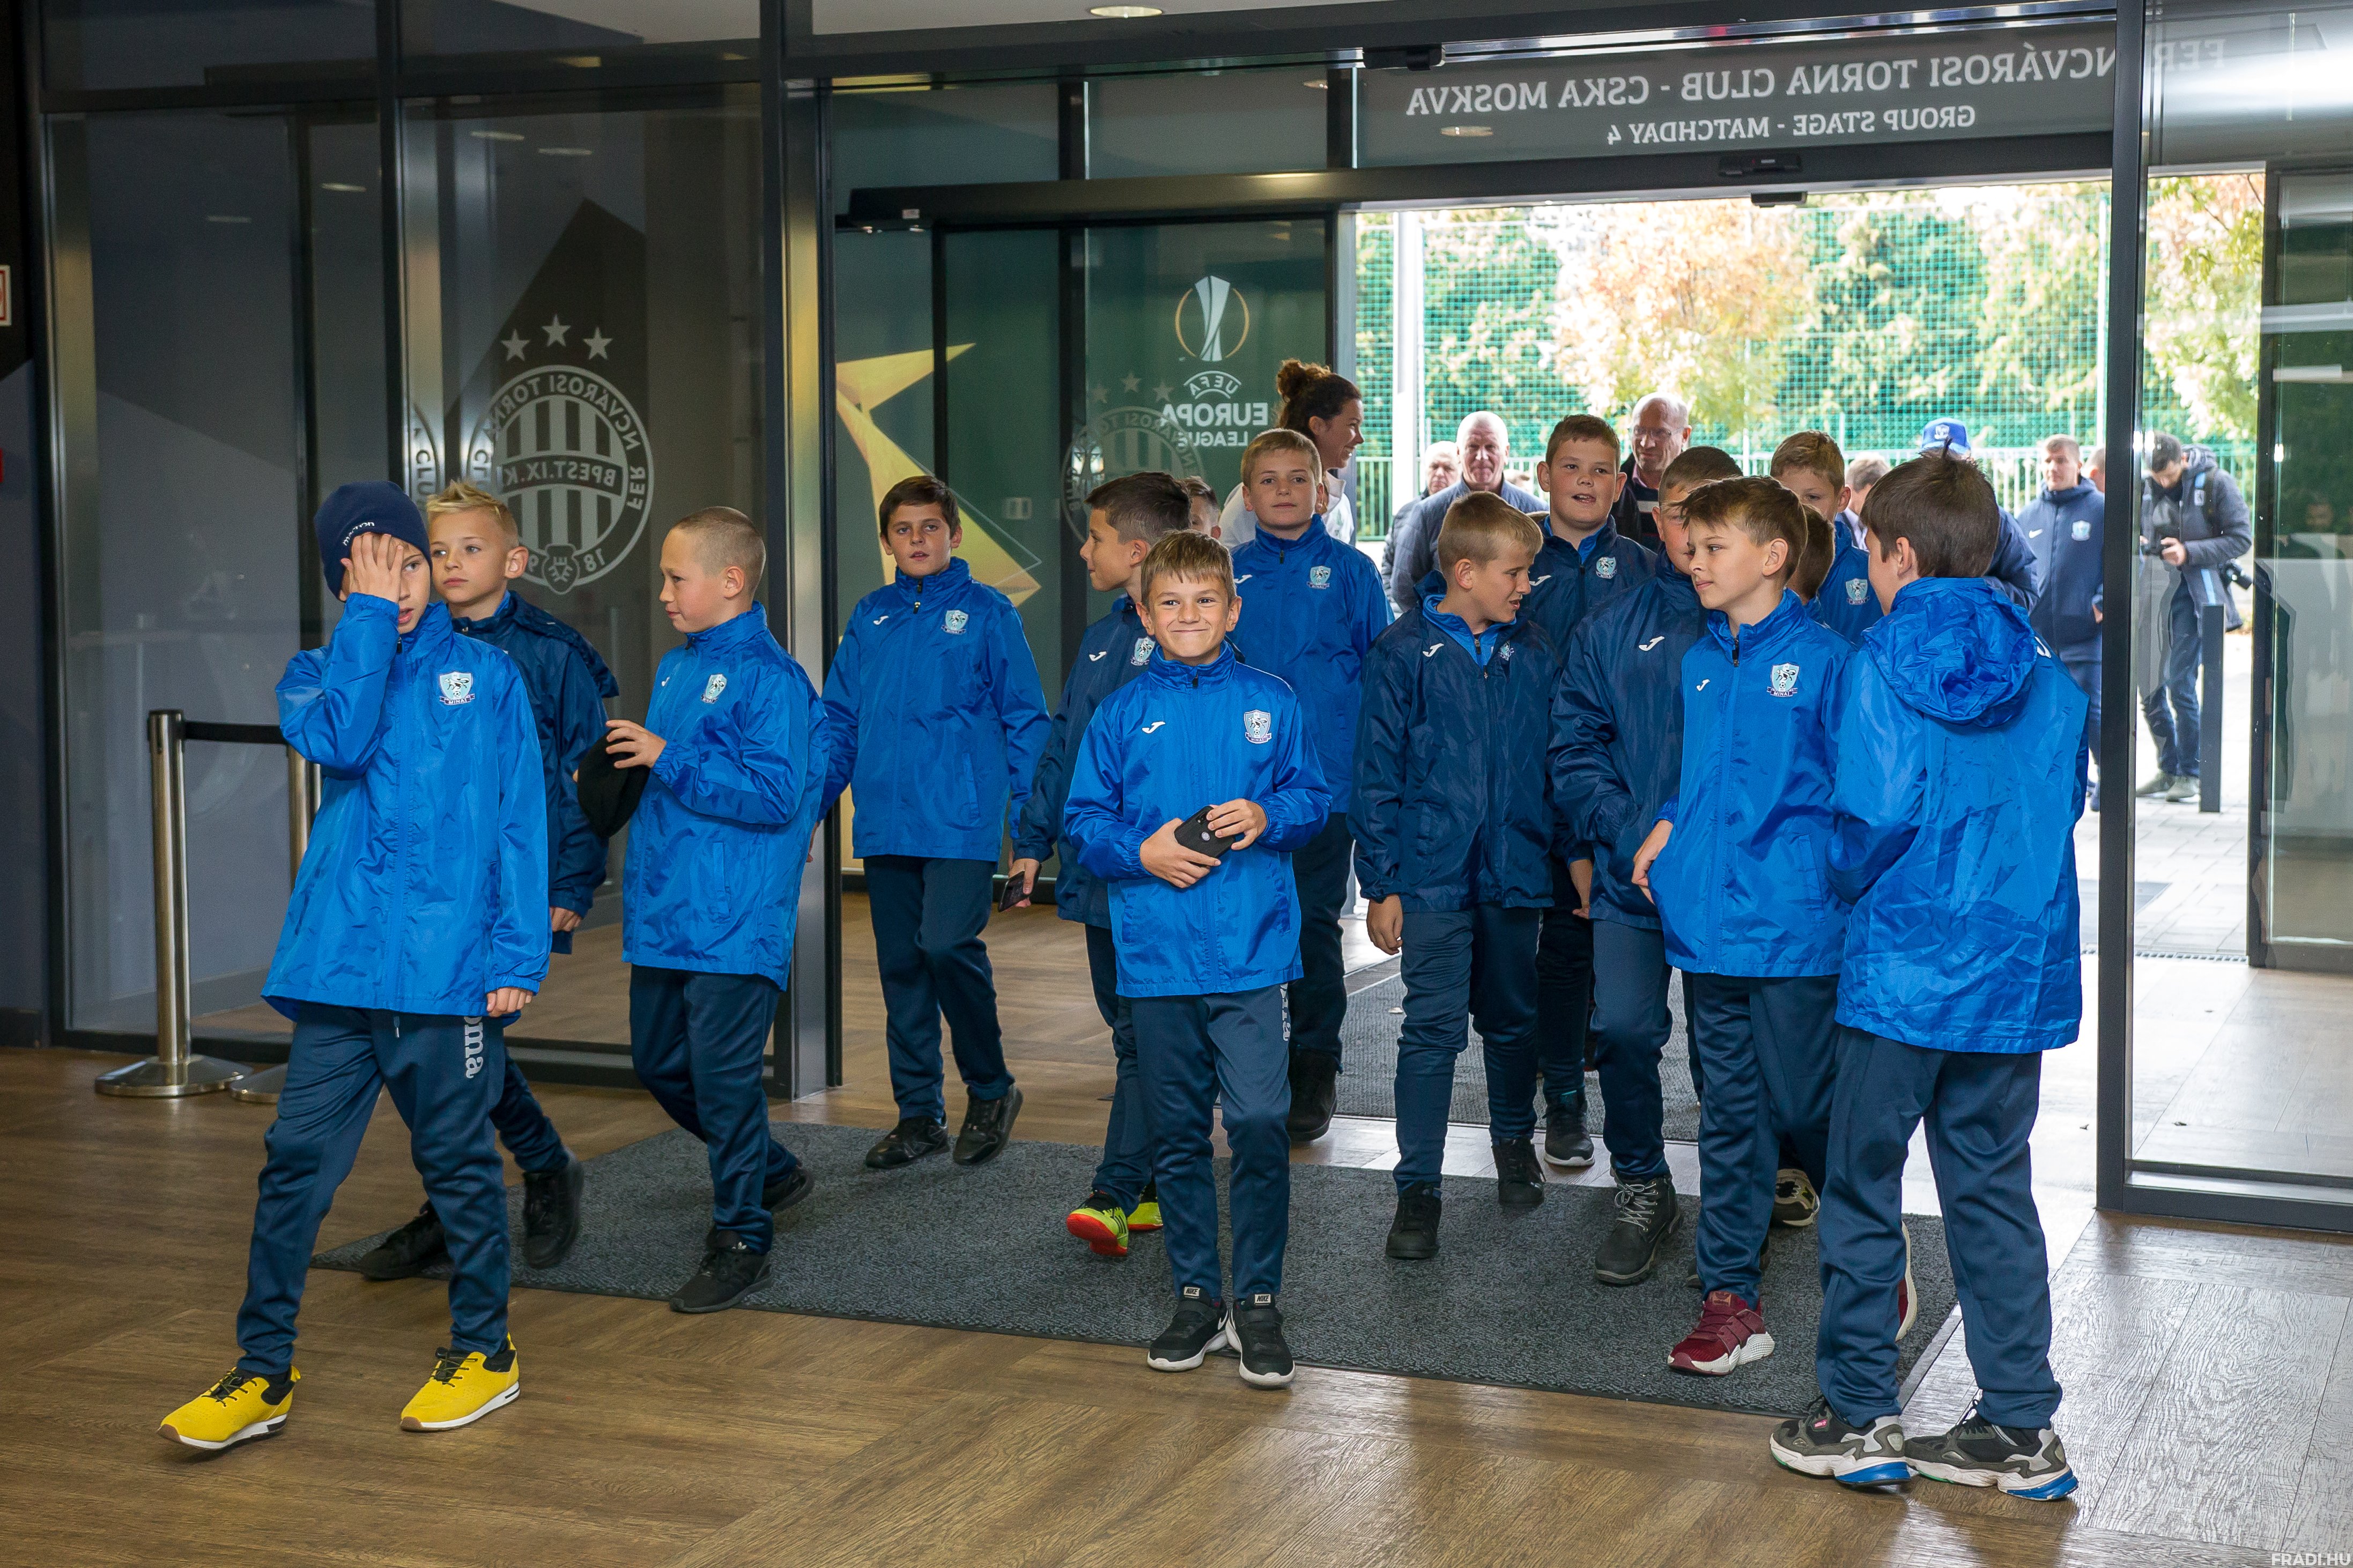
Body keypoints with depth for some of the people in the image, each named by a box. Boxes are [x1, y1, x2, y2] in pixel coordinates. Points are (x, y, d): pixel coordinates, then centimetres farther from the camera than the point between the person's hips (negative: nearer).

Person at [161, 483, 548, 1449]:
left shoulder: (486, 674, 5)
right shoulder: (316, 675, 10)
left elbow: (521, 820, 2)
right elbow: (339, 739, -15)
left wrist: (518, 953, -5)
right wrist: (369, 616, -10)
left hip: (449, 969, -2)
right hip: (338, 962, 2)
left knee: (459, 1161, 9)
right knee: (297, 1161, 1)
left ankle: (484, 1350, 23)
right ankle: (263, 1370, 11)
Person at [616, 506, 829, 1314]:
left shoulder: (769, 677, -13)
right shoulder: (674, 667, 14)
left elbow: (776, 794, -22)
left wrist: (667, 759, -22)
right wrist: (624, 763, 7)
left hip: (735, 921, -9)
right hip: (663, 911, 9)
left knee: (724, 1075, -5)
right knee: (660, 1065, 16)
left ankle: (741, 1238, 9)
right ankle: (773, 1171, 35)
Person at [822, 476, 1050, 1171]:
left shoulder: (988, 612, 1)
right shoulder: (870, 618, 12)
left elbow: (1025, 720, 1)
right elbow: (839, 721, 16)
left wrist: (1029, 820, -6)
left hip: (963, 820, -5)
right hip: (886, 822, 5)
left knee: (948, 944, -18)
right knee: (901, 965, 8)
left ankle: (991, 1089, 3)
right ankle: (919, 1115, 19)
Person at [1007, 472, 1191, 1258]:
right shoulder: (1101, 640, 14)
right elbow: (1060, 745, 19)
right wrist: (1034, 838, 17)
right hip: (1097, 871, 8)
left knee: (1147, 1038, -3)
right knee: (1131, 1032, 12)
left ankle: (1117, 1193, 0)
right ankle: (1156, 1191, 20)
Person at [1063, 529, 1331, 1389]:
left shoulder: (1270, 703, 5)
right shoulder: (1121, 714, 5)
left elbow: (1311, 797, 7)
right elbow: (1084, 820, 5)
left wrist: (1267, 818, -13)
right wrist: (1141, 852, -12)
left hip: (1250, 948, -1)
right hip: (1157, 953, 1)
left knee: (1258, 1122, -7)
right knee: (1178, 1134, 10)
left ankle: (1258, 1301, 6)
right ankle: (1195, 1297, 22)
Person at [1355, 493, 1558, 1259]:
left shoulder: (1533, 651, 5)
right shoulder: (1404, 652, -6)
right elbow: (1378, 773, -4)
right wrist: (1380, 884, -6)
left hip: (1516, 871, 4)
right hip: (1433, 872, -3)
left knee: (1512, 1019, 17)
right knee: (1432, 1027, -5)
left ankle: (1513, 1138, 39)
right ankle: (1417, 1187, 2)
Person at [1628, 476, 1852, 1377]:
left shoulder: (1823, 658, -7)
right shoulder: (1699, 662, 12)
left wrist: (1833, 880, -12)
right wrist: (1668, 827, 7)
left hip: (1794, 925, -6)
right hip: (1707, 919, 6)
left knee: (1803, 1106, 1)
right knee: (1729, 1115, 10)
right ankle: (1730, 1302, 16)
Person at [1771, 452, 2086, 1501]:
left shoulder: (1882, 664, -10)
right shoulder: (2045, 676, 4)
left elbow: (1873, 814, -16)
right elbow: (2064, 808, 9)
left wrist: (1853, 885, 4)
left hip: (1902, 963, -5)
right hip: (2019, 969, 5)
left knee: (1862, 1188, 8)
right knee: (1993, 1191, 12)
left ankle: (1856, 1418, 14)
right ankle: (2020, 1430, 15)